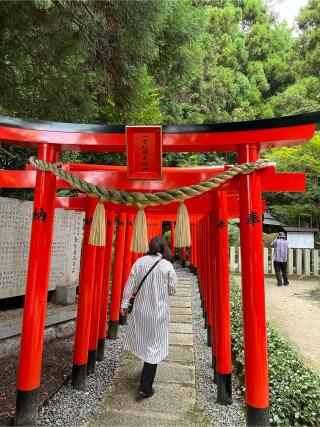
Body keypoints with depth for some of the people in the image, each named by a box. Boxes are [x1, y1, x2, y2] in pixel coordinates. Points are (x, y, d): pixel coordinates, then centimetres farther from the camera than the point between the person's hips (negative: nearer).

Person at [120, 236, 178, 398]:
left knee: (144, 340, 24)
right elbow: (172, 290, -6)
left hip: (140, 310, 4)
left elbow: (130, 285, -3)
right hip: (159, 312, -3)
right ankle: (145, 387, 15)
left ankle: (146, 376, 46)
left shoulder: (139, 262, -7)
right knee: (154, 347, 9)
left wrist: (124, 303, 6)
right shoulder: (167, 266, -14)